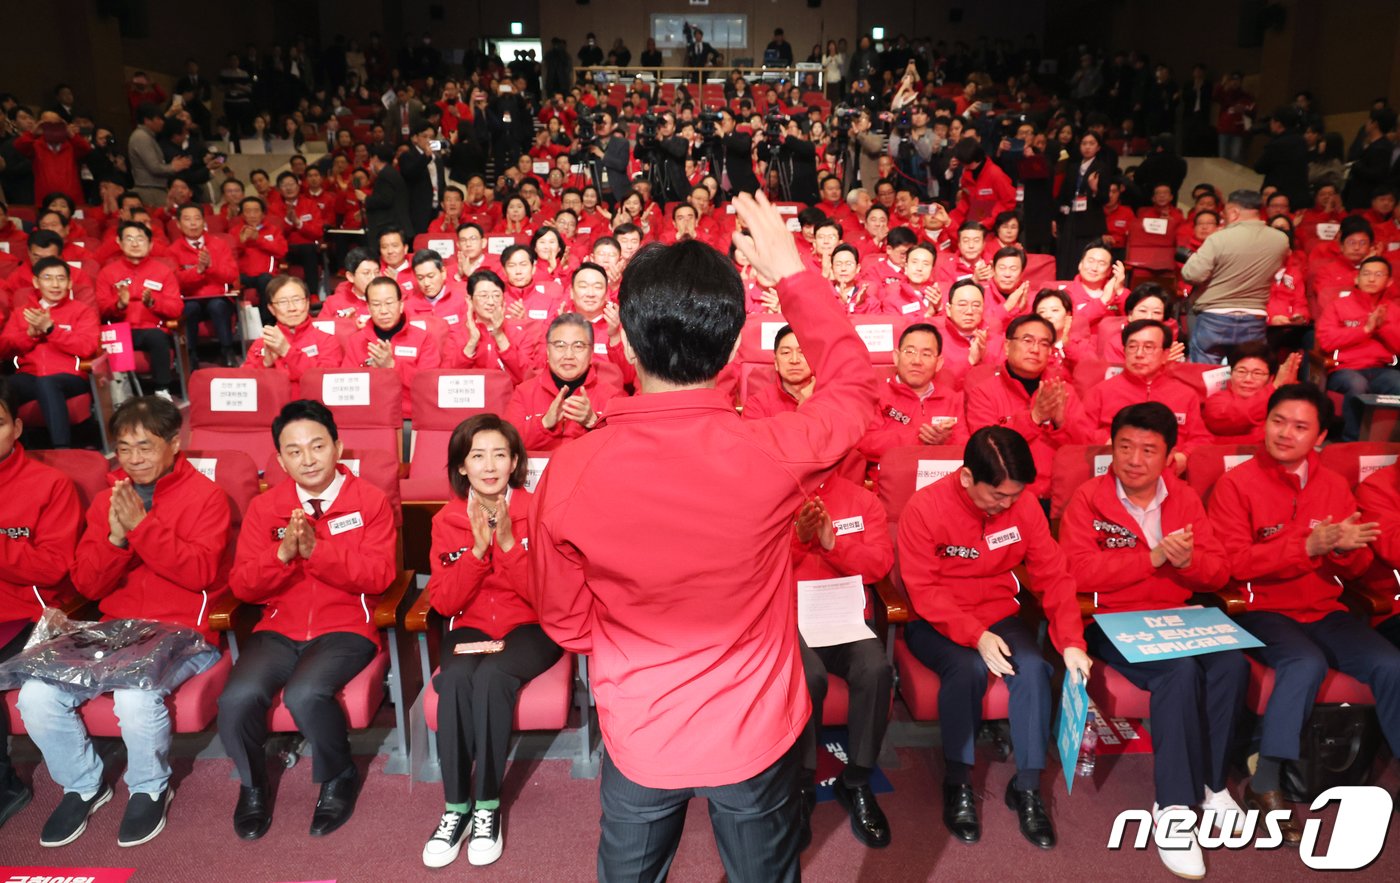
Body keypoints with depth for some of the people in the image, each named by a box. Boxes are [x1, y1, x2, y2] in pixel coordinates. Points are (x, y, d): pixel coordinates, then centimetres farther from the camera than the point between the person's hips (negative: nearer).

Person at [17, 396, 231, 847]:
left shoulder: (205, 495, -2)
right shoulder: (108, 500, 13)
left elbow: (200, 573, -14)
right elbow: (87, 585, 7)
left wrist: (142, 526, -20)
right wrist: (116, 539, -12)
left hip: (181, 633, -5)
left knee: (136, 695, -33)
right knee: (37, 696, -18)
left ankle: (150, 788, -1)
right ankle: (84, 784, 10)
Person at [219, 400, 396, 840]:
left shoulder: (371, 501, 0)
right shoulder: (264, 506, 8)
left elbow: (379, 576, -11)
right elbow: (242, 585, 3)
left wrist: (316, 549, -22)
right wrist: (282, 553, -18)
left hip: (346, 628, -3)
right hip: (279, 629, 3)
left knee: (305, 695, -32)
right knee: (237, 699, -25)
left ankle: (339, 779, 1)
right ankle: (253, 785, 9)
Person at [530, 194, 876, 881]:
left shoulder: (570, 471, -24)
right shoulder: (773, 455, -27)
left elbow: (565, 622, -8)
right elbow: (852, 383, -3)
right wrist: (791, 271, 0)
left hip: (638, 740, 1)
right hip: (756, 735, 0)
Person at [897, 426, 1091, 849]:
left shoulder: (1024, 506, -8)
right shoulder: (925, 508, -19)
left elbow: (1055, 576, -6)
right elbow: (924, 590, -20)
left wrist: (1072, 642, -19)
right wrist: (976, 636, -32)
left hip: (999, 616, 4)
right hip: (936, 623, -3)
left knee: (1033, 667, -25)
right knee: (968, 668, -33)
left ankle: (1026, 787, -8)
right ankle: (958, 782, -12)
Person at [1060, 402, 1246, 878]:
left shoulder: (1185, 498, 8)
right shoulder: (1088, 498, -6)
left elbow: (1219, 571, 6)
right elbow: (1078, 571, -17)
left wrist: (1187, 561, -17)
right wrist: (1152, 557, -21)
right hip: (1111, 621, -4)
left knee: (1232, 662, -25)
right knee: (1180, 670, -31)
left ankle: (1211, 783, -4)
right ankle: (1173, 806, -20)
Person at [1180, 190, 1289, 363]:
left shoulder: (1220, 238, -15)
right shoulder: (1281, 240, 2)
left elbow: (1193, 275, -16)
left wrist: (1194, 257, 3)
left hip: (1214, 320, -4)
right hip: (1254, 322, 4)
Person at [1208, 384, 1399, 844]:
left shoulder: (1334, 486, 10)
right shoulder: (1236, 483, -6)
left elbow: (1357, 568, 12)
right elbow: (1235, 563, -14)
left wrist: (1345, 548, -13)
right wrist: (1309, 546, -22)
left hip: (1324, 611, 5)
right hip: (1262, 611, -5)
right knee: (1307, 663, -32)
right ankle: (1265, 784, -21)